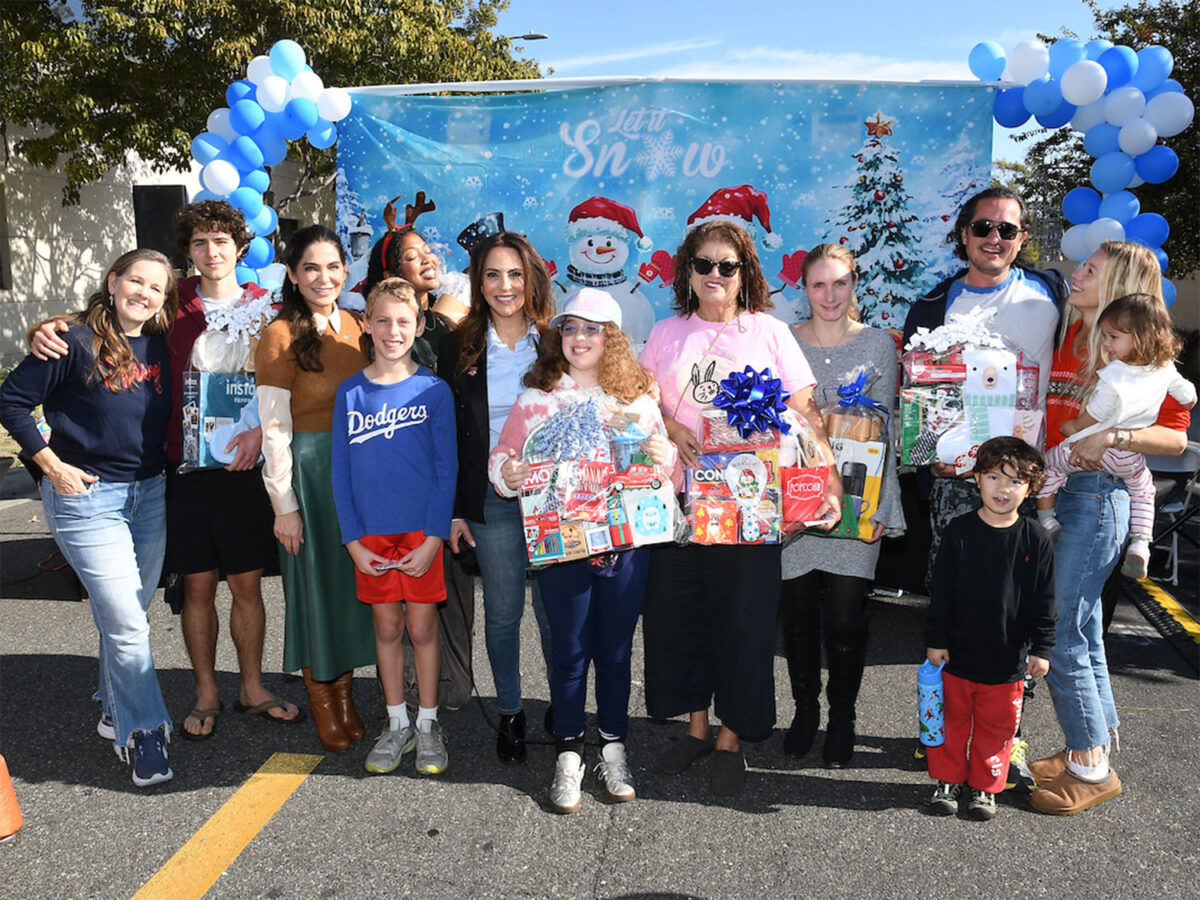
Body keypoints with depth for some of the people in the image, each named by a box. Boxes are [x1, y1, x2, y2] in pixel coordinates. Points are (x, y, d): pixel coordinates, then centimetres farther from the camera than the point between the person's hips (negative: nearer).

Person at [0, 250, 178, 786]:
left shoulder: (160, 348, 6)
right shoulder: (77, 341, -11)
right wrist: (52, 466, -11)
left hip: (149, 494, 6)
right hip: (87, 496, -6)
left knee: (124, 615, 16)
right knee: (127, 623, -6)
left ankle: (114, 711, 34)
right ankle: (143, 734, 9)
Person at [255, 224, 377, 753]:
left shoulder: (354, 326, 7)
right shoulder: (281, 335, -9)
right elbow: (274, 429, -11)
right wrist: (284, 504, -13)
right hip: (308, 467, -5)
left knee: (354, 580, 12)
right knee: (314, 581, 5)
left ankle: (346, 691, 28)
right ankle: (321, 700, 22)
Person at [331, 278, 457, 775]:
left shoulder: (433, 390, -4)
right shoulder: (350, 392, 2)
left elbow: (447, 469, -4)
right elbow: (341, 472, 4)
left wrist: (433, 538, -10)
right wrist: (352, 540, -3)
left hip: (422, 532, -2)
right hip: (371, 535, 2)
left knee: (422, 627, 7)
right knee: (387, 627, 12)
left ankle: (428, 723, 23)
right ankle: (397, 723, 27)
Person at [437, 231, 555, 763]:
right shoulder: (459, 348, 3)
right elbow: (448, 435, 4)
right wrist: (454, 509, 0)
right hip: (492, 499, 1)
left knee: (555, 608, 6)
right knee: (502, 612, 9)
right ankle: (510, 712, 27)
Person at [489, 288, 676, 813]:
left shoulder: (638, 399, 6)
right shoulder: (536, 398, 4)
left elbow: (667, 465, 11)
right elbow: (501, 457, 7)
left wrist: (666, 457, -11)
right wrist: (507, 474, -15)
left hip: (627, 542, 1)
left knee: (616, 649, 11)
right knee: (569, 650, 7)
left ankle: (613, 748, 28)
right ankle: (568, 754, 23)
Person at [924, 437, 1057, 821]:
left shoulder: (1035, 539, -5)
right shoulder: (959, 531, -6)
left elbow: (1043, 601, 1)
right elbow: (940, 592, -2)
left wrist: (1040, 649, -1)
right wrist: (935, 640, -3)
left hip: (1007, 657, 0)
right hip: (958, 652, 0)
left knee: (996, 725, 12)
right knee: (953, 718, 13)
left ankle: (985, 787, 30)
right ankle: (948, 779, 30)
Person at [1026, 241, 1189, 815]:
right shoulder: (1067, 332, 12)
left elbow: (1176, 435, -8)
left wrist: (1111, 437, -22)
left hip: (1098, 493, -7)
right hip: (1053, 488, 7)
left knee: (1060, 632, -4)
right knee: (1081, 628, 15)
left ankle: (1092, 768, 11)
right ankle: (1091, 746, 29)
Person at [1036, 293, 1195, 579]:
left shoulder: (1112, 380, -28)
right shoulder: (1165, 369, -9)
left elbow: (1088, 419, -17)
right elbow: (1189, 399, 8)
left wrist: (1071, 426, 4)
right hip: (1131, 458, 6)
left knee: (1049, 462, 17)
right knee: (1143, 490, 30)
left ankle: (1045, 519, 19)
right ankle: (1140, 542, 15)